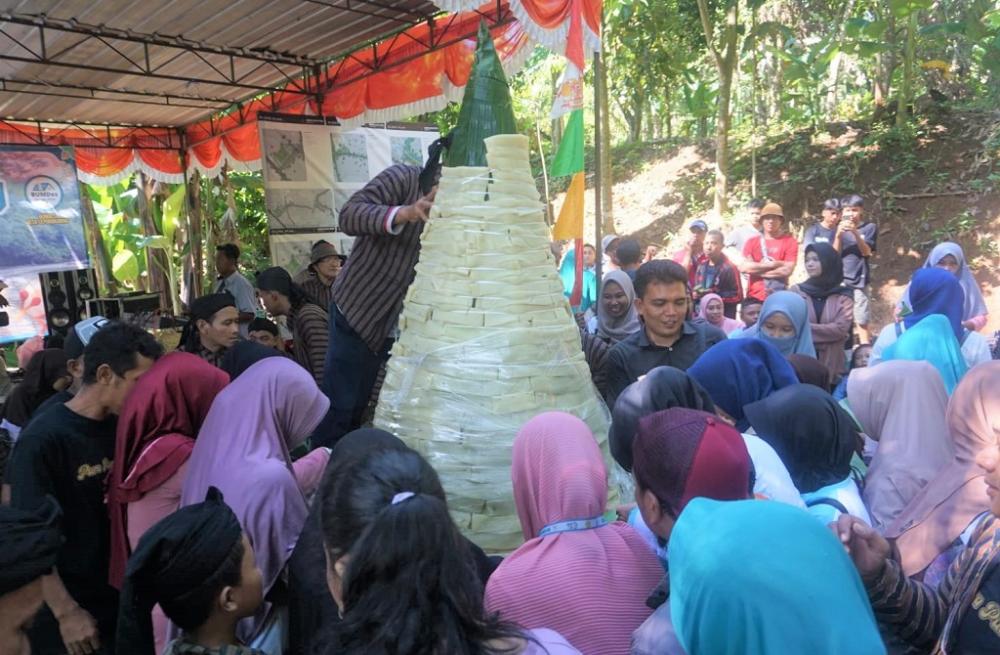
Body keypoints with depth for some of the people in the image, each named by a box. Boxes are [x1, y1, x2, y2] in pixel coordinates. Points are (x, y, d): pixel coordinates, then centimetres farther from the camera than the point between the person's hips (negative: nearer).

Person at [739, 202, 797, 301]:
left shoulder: (789, 241, 1)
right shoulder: (752, 242, 7)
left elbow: (787, 270, -11)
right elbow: (743, 267, -7)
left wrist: (756, 269, -7)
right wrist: (772, 264, -9)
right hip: (754, 297, 2)